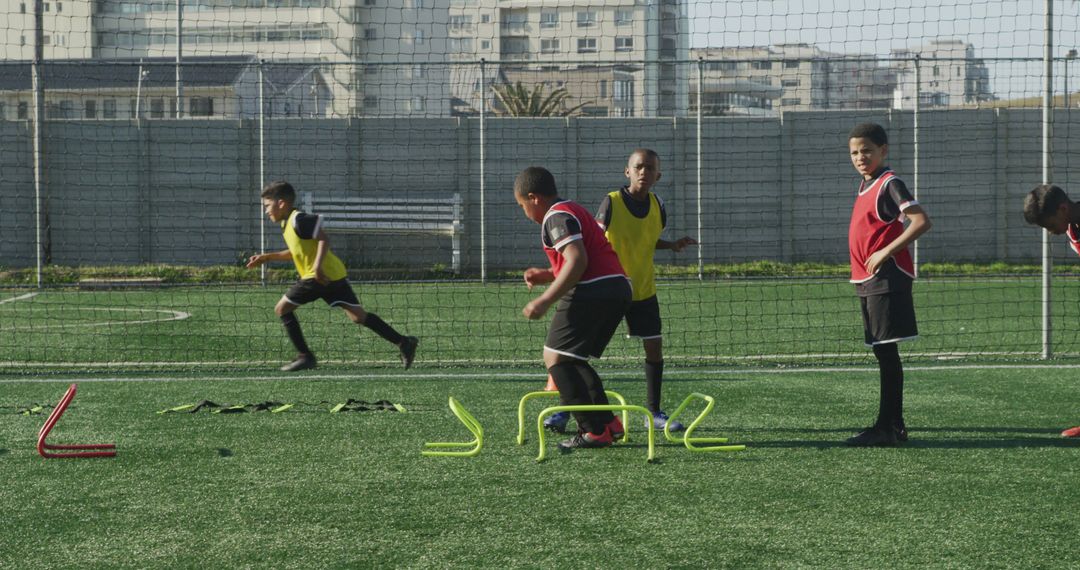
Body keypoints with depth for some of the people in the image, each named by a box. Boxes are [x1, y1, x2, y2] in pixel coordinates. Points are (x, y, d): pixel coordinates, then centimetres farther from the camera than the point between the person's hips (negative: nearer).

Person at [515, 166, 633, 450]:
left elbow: (578, 261, -20)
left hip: (592, 292, -10)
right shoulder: (575, 211, 24)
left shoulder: (557, 216, -7)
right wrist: (548, 275, 22)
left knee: (555, 357, -5)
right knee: (572, 359, 19)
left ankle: (594, 430, -11)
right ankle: (608, 422, 11)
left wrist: (545, 299, -21)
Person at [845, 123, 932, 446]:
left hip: (887, 279, -9)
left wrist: (886, 252, -23)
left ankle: (886, 428, -7)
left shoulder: (889, 184, -11)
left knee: (886, 352, -8)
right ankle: (895, 426, 17)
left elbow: (921, 222, -22)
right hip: (866, 282, 9)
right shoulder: (866, 186, 16)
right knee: (883, 353, 11)